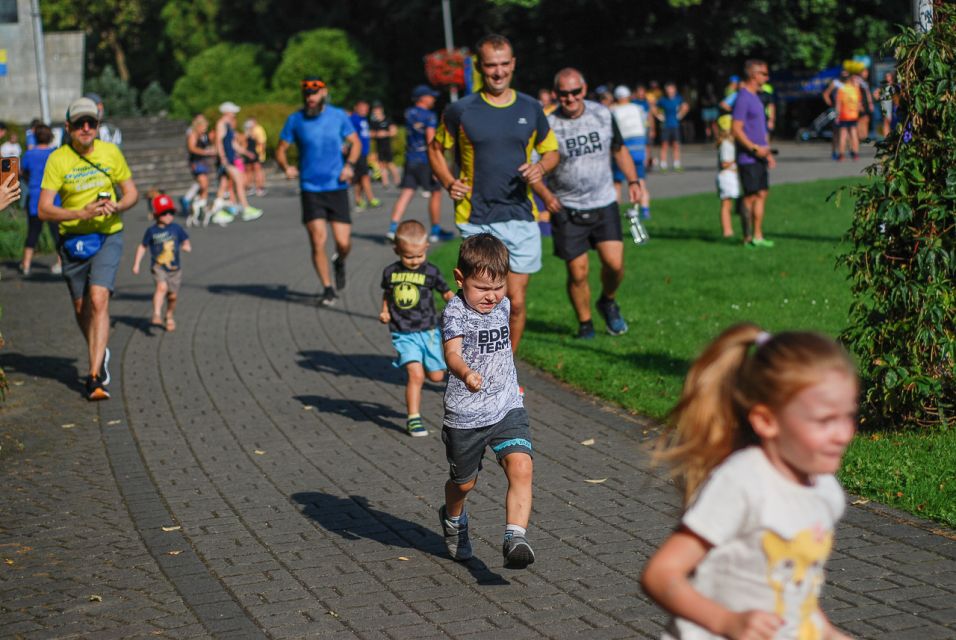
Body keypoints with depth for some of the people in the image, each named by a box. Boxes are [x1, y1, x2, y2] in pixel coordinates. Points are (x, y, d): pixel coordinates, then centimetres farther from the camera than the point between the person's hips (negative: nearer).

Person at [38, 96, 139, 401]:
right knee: (81, 307, 12)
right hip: (73, 239, 1)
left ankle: (95, 376, -21)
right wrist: (82, 213, -27)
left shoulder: (111, 152, -2)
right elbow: (44, 209, -12)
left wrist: (116, 207, -16)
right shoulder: (58, 159, -8)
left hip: (108, 236, -1)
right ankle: (99, 356, 41)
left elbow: (131, 192, 7)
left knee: (99, 300, -18)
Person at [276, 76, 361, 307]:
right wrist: (286, 167, -16)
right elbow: (280, 150, 5)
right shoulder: (295, 120, 0)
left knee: (343, 242, -2)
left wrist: (349, 164, -7)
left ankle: (339, 262, 35)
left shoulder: (338, 116, 1)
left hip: (337, 187, 0)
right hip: (310, 189, 0)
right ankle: (328, 289, 7)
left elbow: (355, 142, 12)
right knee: (318, 242, -8)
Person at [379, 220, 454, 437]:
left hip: (428, 331, 1)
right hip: (403, 334, -1)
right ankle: (414, 419, -6)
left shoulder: (431, 272, -4)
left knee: (436, 376, 10)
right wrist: (384, 313, 3)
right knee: (415, 375, -16)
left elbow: (446, 292, 6)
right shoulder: (390, 272, 0)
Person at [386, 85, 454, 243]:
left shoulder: (409, 113, 9)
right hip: (425, 160, -6)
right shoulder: (429, 116, -10)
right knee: (435, 193, 7)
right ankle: (436, 231, 12)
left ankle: (393, 228, -9)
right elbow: (431, 140, -17)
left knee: (406, 193, 3)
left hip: (410, 159, 6)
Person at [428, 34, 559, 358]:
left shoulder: (531, 109, 7)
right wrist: (449, 182, -4)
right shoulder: (461, 110, 0)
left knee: (516, 302, 4)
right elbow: (436, 149, 13)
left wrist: (541, 168, -4)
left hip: (521, 219, 3)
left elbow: (551, 150, 19)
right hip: (476, 220, -2)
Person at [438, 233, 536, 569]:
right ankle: (453, 520, 48)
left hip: (507, 407, 4)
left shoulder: (502, 305, 3)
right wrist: (466, 373, -56)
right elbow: (452, 353, -36)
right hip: (465, 414, -4)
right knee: (464, 482, 16)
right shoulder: (455, 312, -17)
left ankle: (515, 538, -24)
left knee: (521, 467, -20)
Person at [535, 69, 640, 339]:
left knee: (614, 263, -9)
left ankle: (608, 302, 23)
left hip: (604, 204, 2)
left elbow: (619, 149, 17)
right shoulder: (548, 125, -9)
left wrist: (632, 180, 5)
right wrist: (544, 193, -19)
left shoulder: (603, 115, 2)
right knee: (577, 272, -2)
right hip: (567, 209, -2)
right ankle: (585, 324, 18)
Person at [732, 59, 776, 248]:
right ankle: (748, 237, 0)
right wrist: (755, 148, -20)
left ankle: (758, 236, 12)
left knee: (762, 194, 8)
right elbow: (736, 129, -19)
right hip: (748, 158, -9)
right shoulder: (743, 98, -13)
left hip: (759, 157, 9)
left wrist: (767, 152, 21)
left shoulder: (754, 97, 17)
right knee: (750, 197, -6)